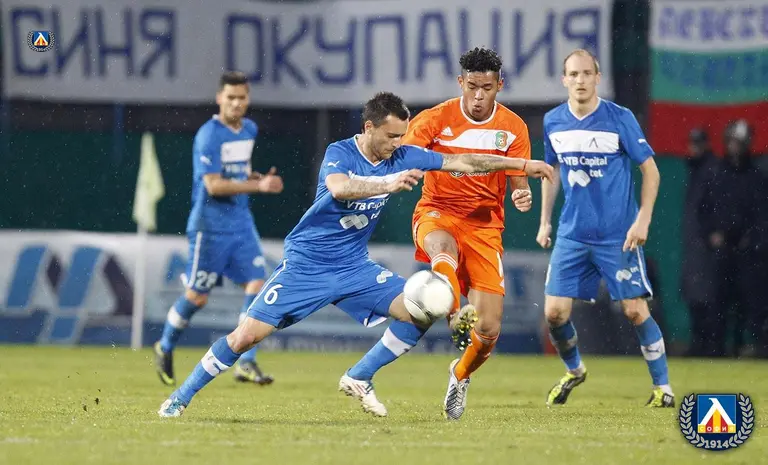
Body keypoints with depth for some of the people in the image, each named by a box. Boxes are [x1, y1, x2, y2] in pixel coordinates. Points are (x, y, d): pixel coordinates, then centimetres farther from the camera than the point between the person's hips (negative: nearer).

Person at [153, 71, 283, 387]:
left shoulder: (250, 130, 10)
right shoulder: (208, 136, -15)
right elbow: (214, 185, -22)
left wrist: (259, 178, 7)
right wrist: (259, 186, -27)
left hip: (241, 223, 6)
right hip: (210, 226, -6)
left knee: (257, 285, -9)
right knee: (197, 296, 2)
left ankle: (245, 364, -7)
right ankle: (165, 348, 28)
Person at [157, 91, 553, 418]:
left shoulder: (402, 158, -2)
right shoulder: (339, 153, -16)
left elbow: (462, 162, 4)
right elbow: (339, 187, -39)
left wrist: (522, 164, 1)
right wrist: (388, 184, -51)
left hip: (354, 267, 5)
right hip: (306, 265, -5)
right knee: (247, 335, -12)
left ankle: (359, 380, 5)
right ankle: (180, 397, 5)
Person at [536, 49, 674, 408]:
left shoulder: (620, 119, -9)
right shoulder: (553, 122, 3)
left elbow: (650, 170, -4)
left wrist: (642, 220, -12)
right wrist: (545, 221, 14)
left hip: (618, 236, -3)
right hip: (571, 236, 4)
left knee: (635, 310, -6)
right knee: (554, 312, -2)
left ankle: (663, 388, 7)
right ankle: (574, 371, 26)